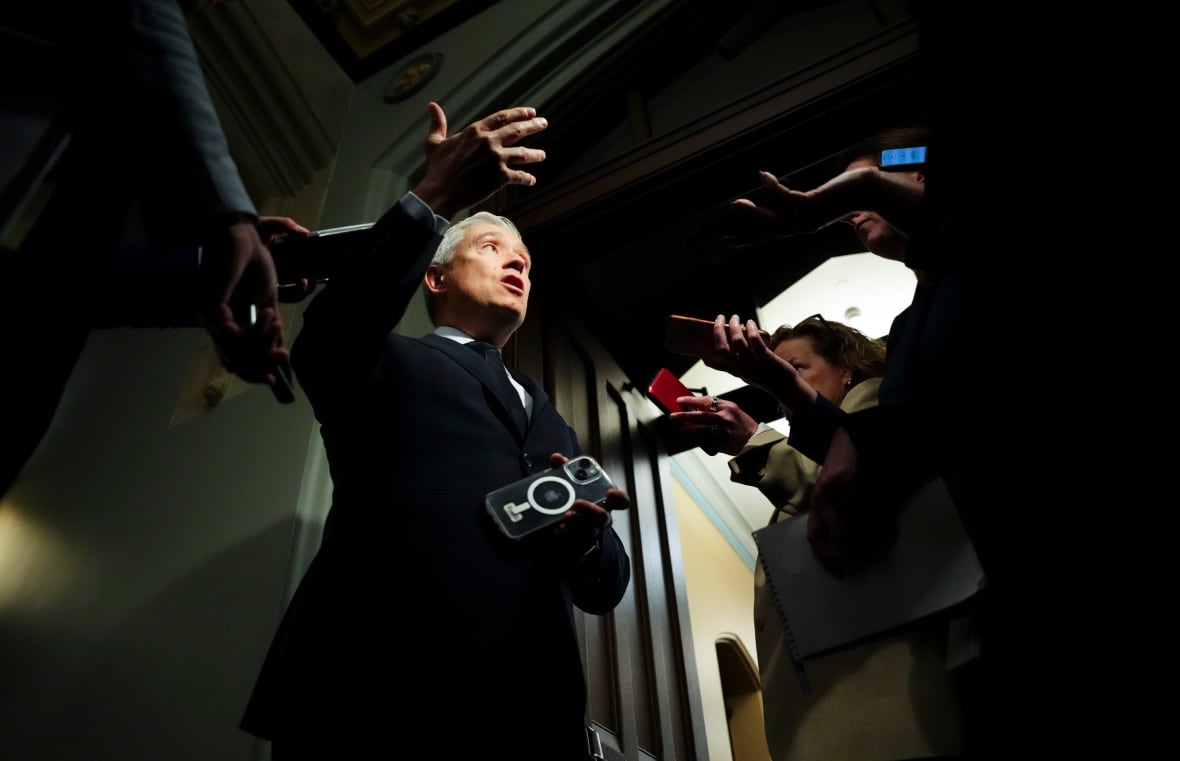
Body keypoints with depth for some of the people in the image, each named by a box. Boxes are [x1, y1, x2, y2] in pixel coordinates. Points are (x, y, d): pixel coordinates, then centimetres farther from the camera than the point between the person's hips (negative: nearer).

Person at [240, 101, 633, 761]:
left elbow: (607, 586, 19)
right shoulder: (388, 362, 13)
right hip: (374, 697, -4)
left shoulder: (555, 426, 25)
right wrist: (435, 201, -21)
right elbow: (323, 343, -12)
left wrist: (583, 535, -4)